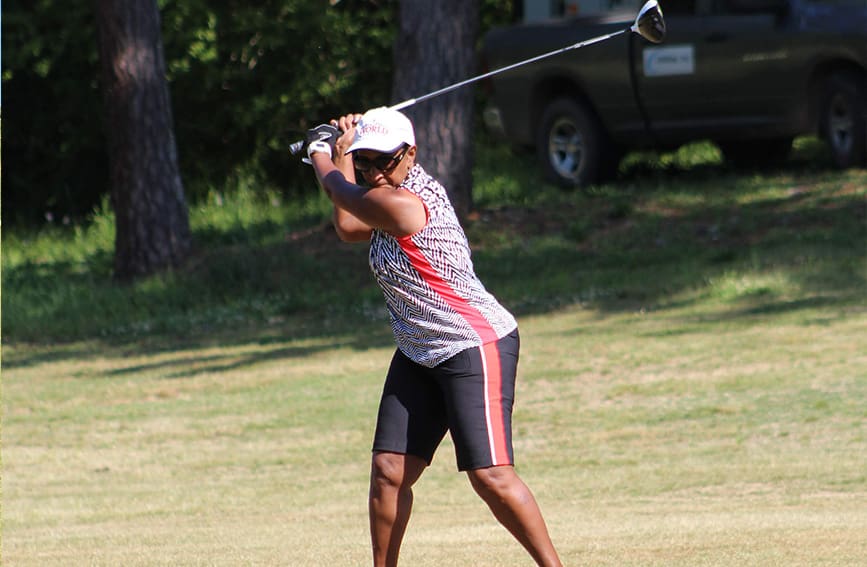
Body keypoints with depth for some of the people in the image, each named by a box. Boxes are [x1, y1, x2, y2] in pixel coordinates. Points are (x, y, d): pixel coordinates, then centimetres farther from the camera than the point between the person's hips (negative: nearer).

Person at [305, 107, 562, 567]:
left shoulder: (402, 203, -22)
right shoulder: (399, 188, 8)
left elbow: (342, 193, -5)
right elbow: (348, 228, 21)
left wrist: (324, 155, 16)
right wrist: (345, 153, 17)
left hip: (477, 347, -10)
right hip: (420, 355, 10)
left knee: (490, 475, -16)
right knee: (388, 471, 3)